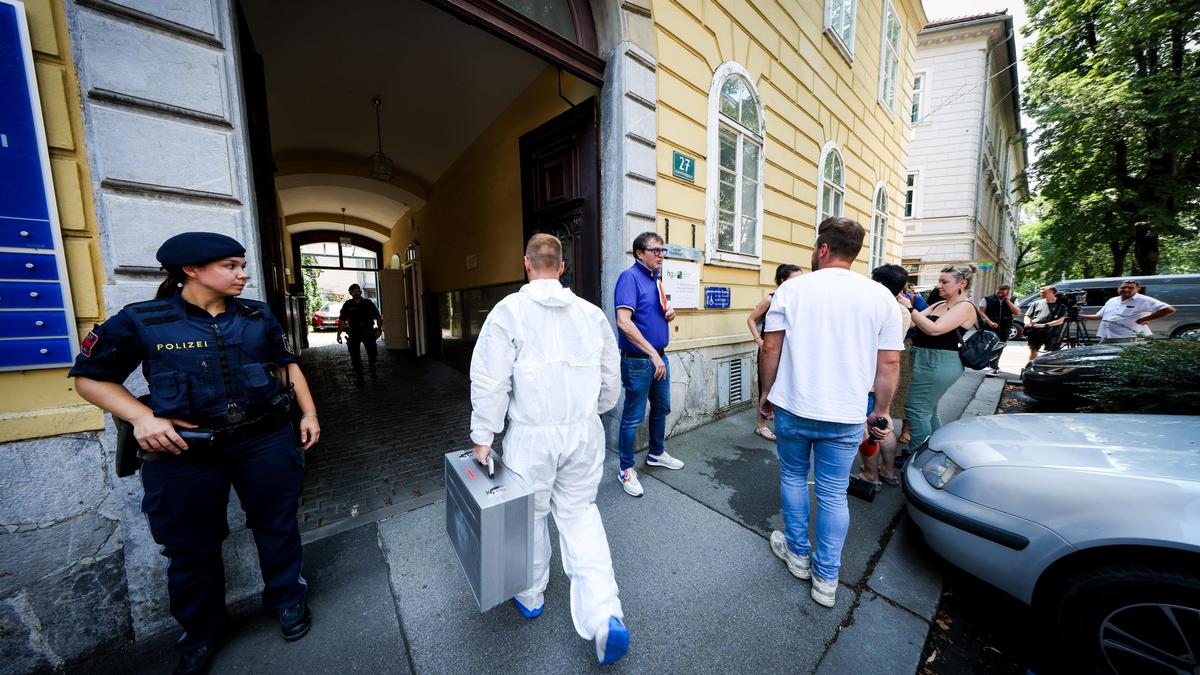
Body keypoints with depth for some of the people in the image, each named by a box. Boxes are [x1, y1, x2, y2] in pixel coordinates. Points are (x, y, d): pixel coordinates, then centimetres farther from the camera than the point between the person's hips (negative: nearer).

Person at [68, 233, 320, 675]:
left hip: (264, 441, 2)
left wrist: (309, 413, 5)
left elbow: (288, 364, 9)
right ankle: (201, 631, 43)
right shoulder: (139, 321, -5)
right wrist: (142, 417, -13)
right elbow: (89, 377, 4)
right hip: (182, 450, -1)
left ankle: (287, 598, 40)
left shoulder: (258, 315, 1)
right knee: (192, 548, 16)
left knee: (277, 526, 15)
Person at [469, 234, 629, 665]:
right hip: (585, 432, 3)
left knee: (530, 515, 19)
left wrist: (482, 437, 0)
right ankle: (604, 616, 14)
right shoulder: (591, 313, 1)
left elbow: (490, 382, -11)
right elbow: (611, 378, 8)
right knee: (580, 514, 19)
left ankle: (531, 597, 43)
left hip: (532, 435, -3)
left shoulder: (509, 311, -9)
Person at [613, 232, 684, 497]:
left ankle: (656, 453, 43)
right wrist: (653, 354, -27)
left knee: (662, 408, 21)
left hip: (659, 356, 9)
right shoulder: (630, 277, -16)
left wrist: (668, 314, 0)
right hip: (637, 360, -9)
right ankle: (626, 469, 23)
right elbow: (624, 322, -27)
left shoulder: (656, 278, 10)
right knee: (633, 416, 4)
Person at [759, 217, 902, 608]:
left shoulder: (792, 289, -6)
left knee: (793, 478, 20)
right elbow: (889, 363, 1)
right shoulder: (881, 296, 0)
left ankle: (797, 554, 35)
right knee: (833, 494, 13)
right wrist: (881, 412, 12)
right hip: (844, 416, 2)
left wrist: (767, 392, 7)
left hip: (792, 408, -1)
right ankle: (826, 579, 26)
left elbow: (771, 347, -6)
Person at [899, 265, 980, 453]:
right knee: (928, 410, 19)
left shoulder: (965, 307, -9)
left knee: (916, 408, -8)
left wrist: (909, 308, -22)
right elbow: (916, 323, 6)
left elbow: (934, 329, -23)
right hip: (927, 360, 9)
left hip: (940, 363, -9)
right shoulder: (939, 305, 14)